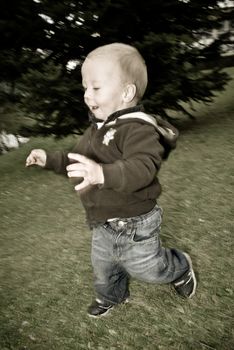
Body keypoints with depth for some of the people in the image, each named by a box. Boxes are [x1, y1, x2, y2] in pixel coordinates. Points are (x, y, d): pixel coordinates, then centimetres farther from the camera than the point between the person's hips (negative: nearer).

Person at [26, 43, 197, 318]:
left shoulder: (138, 128, -27)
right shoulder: (97, 129, 4)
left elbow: (144, 167, -43)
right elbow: (77, 161, 17)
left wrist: (104, 173, -56)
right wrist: (50, 159, 7)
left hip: (134, 224, -8)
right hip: (102, 224, 8)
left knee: (146, 268, 15)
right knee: (102, 266, 26)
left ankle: (180, 267, 46)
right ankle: (111, 296, 55)